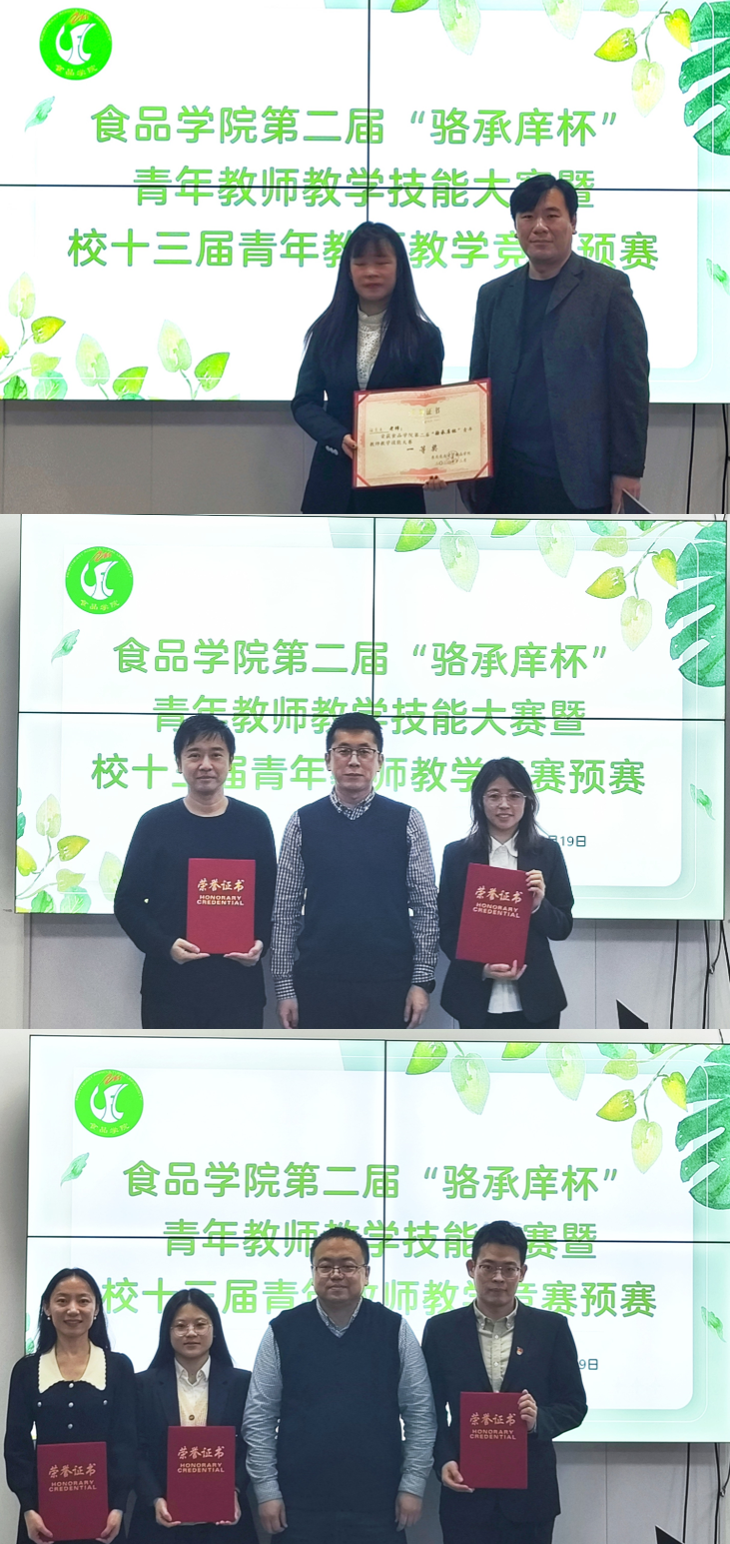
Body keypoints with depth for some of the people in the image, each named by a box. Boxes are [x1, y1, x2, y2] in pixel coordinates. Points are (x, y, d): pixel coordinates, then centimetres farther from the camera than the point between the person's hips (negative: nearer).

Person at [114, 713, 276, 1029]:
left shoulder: (254, 823, 7)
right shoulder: (155, 824, 3)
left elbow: (271, 899, 10)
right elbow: (127, 902, 4)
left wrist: (261, 942, -10)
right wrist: (164, 945, -13)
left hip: (238, 983, 1)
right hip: (169, 985, -1)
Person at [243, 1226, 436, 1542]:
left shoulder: (395, 1330, 0)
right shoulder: (282, 1332, 0)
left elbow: (420, 1413, 3)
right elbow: (259, 1417, 3)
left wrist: (412, 1486, -1)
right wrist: (267, 1490, -1)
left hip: (376, 1501, 0)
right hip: (301, 1502, 0)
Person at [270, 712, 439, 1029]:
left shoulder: (406, 822, 1)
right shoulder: (303, 823, 2)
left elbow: (426, 906, 2)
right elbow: (285, 909, 3)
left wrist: (422, 979, -4)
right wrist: (284, 986, -1)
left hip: (389, 985, 0)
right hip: (319, 984, 0)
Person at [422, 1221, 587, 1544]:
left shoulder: (552, 1328, 2)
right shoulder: (442, 1329, 3)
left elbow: (574, 1405, 5)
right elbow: (431, 1410, 6)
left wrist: (539, 1420, -15)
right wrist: (444, 1461, -9)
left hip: (530, 1492, 0)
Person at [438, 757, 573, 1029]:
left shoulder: (547, 852, 4)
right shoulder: (456, 854, 3)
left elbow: (563, 927, 6)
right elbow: (446, 929, 3)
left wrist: (538, 906, -15)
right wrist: (481, 968, -14)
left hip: (534, 999, 0)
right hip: (477, 1000, 0)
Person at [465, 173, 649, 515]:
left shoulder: (608, 287, 0)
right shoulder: (493, 295, 13)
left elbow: (630, 383, -4)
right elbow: (479, 382, 15)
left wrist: (628, 469, -9)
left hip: (578, 480, -4)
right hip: (507, 480, 4)